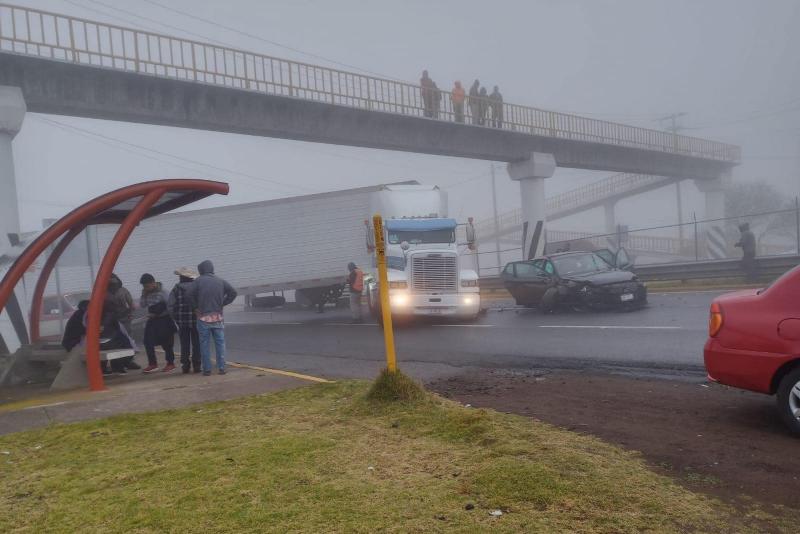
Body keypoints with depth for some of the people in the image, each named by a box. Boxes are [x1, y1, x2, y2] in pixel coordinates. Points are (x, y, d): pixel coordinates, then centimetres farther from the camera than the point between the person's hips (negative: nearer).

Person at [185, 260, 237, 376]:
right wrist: (223, 304, 5)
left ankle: (207, 369, 5)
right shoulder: (220, 281, 5)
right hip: (218, 317, 2)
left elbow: (189, 293, -15)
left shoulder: (199, 280, -5)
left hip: (203, 317, -2)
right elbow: (233, 292, 2)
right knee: (220, 343, 8)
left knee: (205, 344, 5)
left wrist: (196, 306, -2)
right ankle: (221, 368, 5)